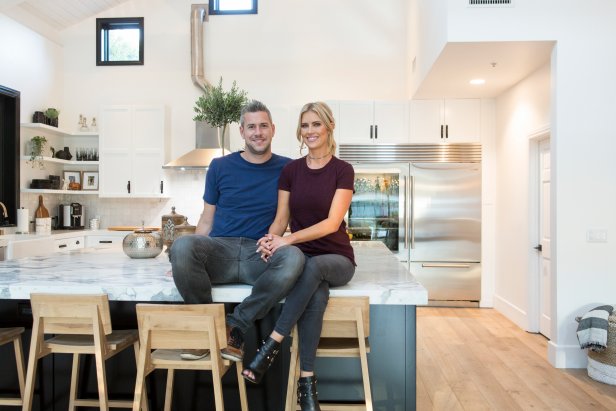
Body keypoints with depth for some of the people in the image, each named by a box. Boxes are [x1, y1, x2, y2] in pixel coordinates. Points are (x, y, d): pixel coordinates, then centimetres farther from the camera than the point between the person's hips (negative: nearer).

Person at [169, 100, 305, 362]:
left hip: (261, 255, 0)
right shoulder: (220, 167, 12)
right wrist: (190, 259, 1)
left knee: (293, 258, -35)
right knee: (182, 246, -33)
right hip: (220, 250, 1)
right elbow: (207, 219, 15)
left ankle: (235, 326, -15)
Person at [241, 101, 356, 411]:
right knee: (316, 293, -34)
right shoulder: (291, 170, 7)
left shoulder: (342, 170, -3)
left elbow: (332, 222, -13)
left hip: (335, 259, -1)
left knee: (312, 267, -38)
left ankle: (272, 345, -28)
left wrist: (288, 240, -25)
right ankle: (306, 381, -25)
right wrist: (270, 238, -21)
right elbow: (281, 218, 4)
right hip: (301, 258, 2)